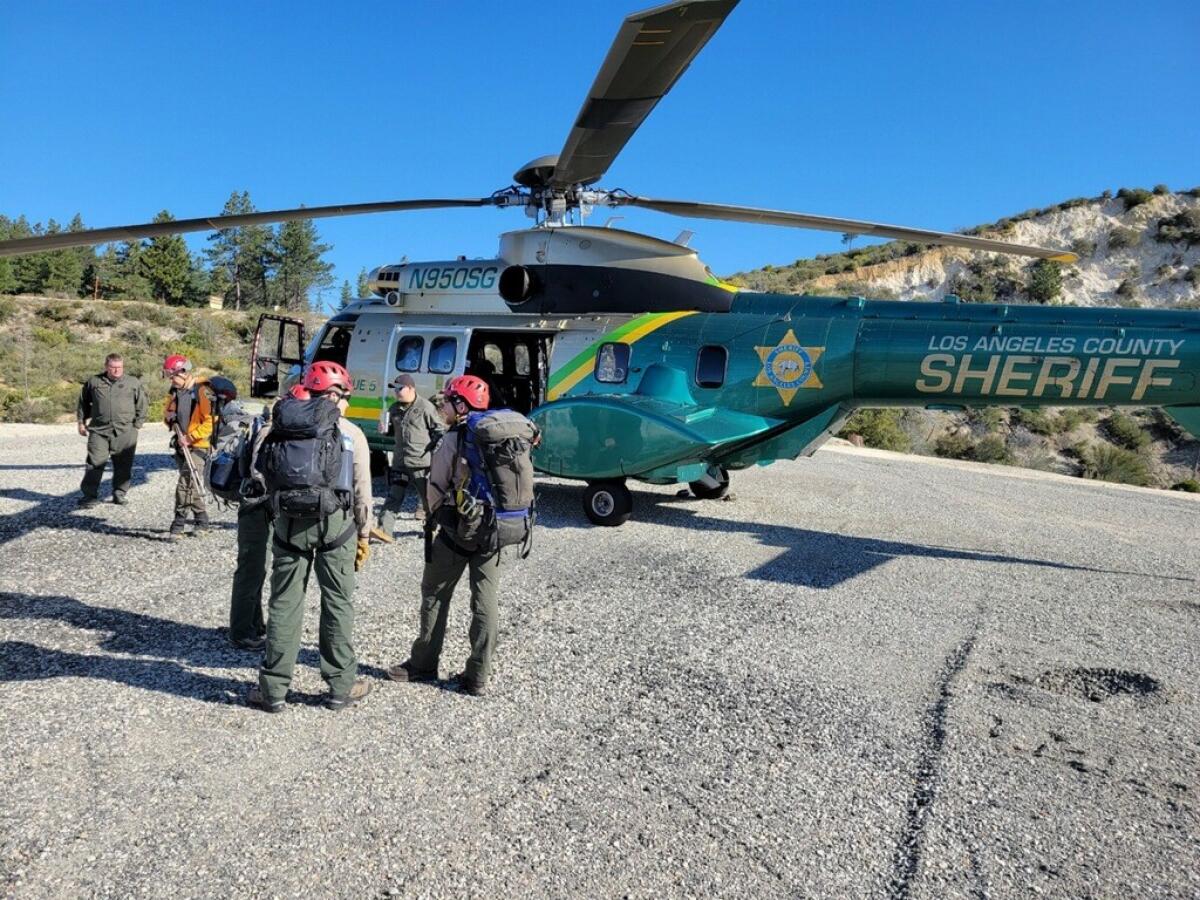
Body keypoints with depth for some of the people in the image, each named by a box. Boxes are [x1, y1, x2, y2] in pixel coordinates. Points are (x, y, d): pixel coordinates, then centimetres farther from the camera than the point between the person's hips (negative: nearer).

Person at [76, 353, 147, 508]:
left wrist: (137, 425, 3)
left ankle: (119, 494, 18)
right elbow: (83, 403, 19)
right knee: (94, 464, -2)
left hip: (125, 432, 0)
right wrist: (81, 422, 16)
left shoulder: (133, 383, 5)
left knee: (123, 466, 5)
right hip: (99, 431, 0)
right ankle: (90, 495, 6)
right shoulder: (93, 382, 8)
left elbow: (141, 405, 9)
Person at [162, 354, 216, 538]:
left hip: (198, 446, -8)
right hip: (181, 445, 8)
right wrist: (169, 417, -2)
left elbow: (211, 420, -18)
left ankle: (179, 524, -6)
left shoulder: (202, 391, -14)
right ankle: (201, 520, 25)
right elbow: (168, 414, 23)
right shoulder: (175, 391, 11)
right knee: (191, 484, 14)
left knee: (185, 485, -13)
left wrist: (190, 437, -18)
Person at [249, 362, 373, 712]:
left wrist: (281, 512, 15)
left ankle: (274, 688, 16)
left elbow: (269, 481, 8)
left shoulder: (281, 427, 9)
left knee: (285, 603, 9)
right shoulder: (350, 433, 0)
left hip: (289, 522, 3)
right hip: (335, 524, -2)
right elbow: (362, 490, 1)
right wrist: (363, 534, 10)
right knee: (337, 603, 7)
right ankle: (341, 686, 16)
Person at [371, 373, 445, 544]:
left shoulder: (425, 407, -9)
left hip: (421, 462, -6)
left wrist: (434, 451, -10)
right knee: (394, 497, 0)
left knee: (428, 497, 8)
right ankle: (384, 530, -4)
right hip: (399, 462, 6)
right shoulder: (395, 409, 13)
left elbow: (440, 430, -6)